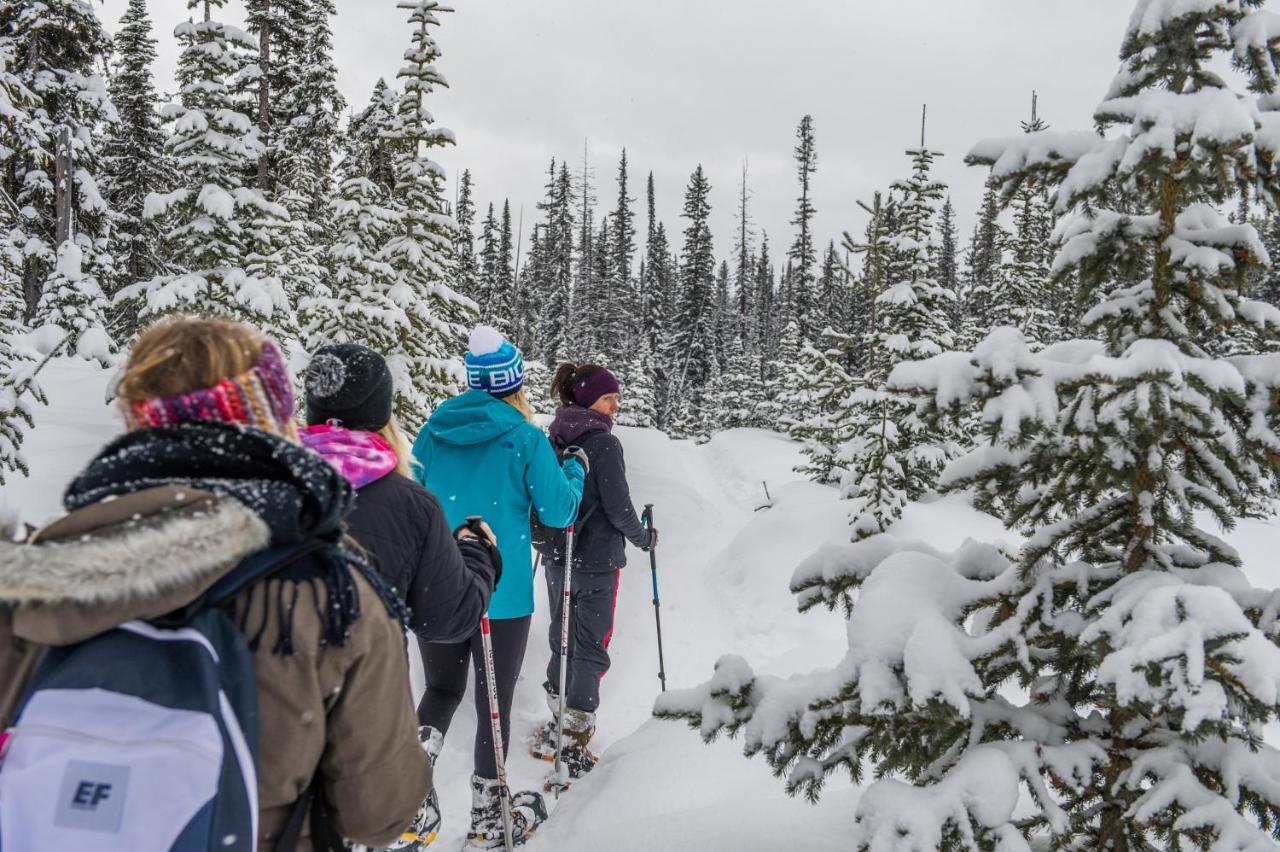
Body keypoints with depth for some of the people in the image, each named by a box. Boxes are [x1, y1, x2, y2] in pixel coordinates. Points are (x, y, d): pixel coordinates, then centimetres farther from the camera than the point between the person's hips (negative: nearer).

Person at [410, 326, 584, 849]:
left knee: (441, 691, 19)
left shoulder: (434, 430, 2)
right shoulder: (526, 437, -9)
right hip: (501, 592, -4)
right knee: (494, 703, 9)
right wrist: (575, 471, 12)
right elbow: (557, 512, -6)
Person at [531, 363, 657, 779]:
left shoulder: (554, 439, 4)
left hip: (557, 559, 7)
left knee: (561, 642, 18)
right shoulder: (604, 443, -17)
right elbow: (618, 507, -17)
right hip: (597, 561, -7)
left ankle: (555, 731, 28)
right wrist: (644, 537, 0)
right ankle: (575, 743, 2)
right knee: (591, 649, 2)